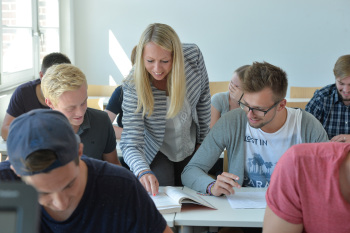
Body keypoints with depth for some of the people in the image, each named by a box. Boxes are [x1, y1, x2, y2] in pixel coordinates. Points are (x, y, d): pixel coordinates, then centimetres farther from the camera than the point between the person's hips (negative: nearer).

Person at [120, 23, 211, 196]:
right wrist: (142, 171, -54)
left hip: (191, 149, 3)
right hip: (156, 153, -3)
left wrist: (203, 140, 2)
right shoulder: (133, 86, -32)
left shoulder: (193, 55, -25)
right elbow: (130, 144, -33)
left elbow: (203, 96, -4)